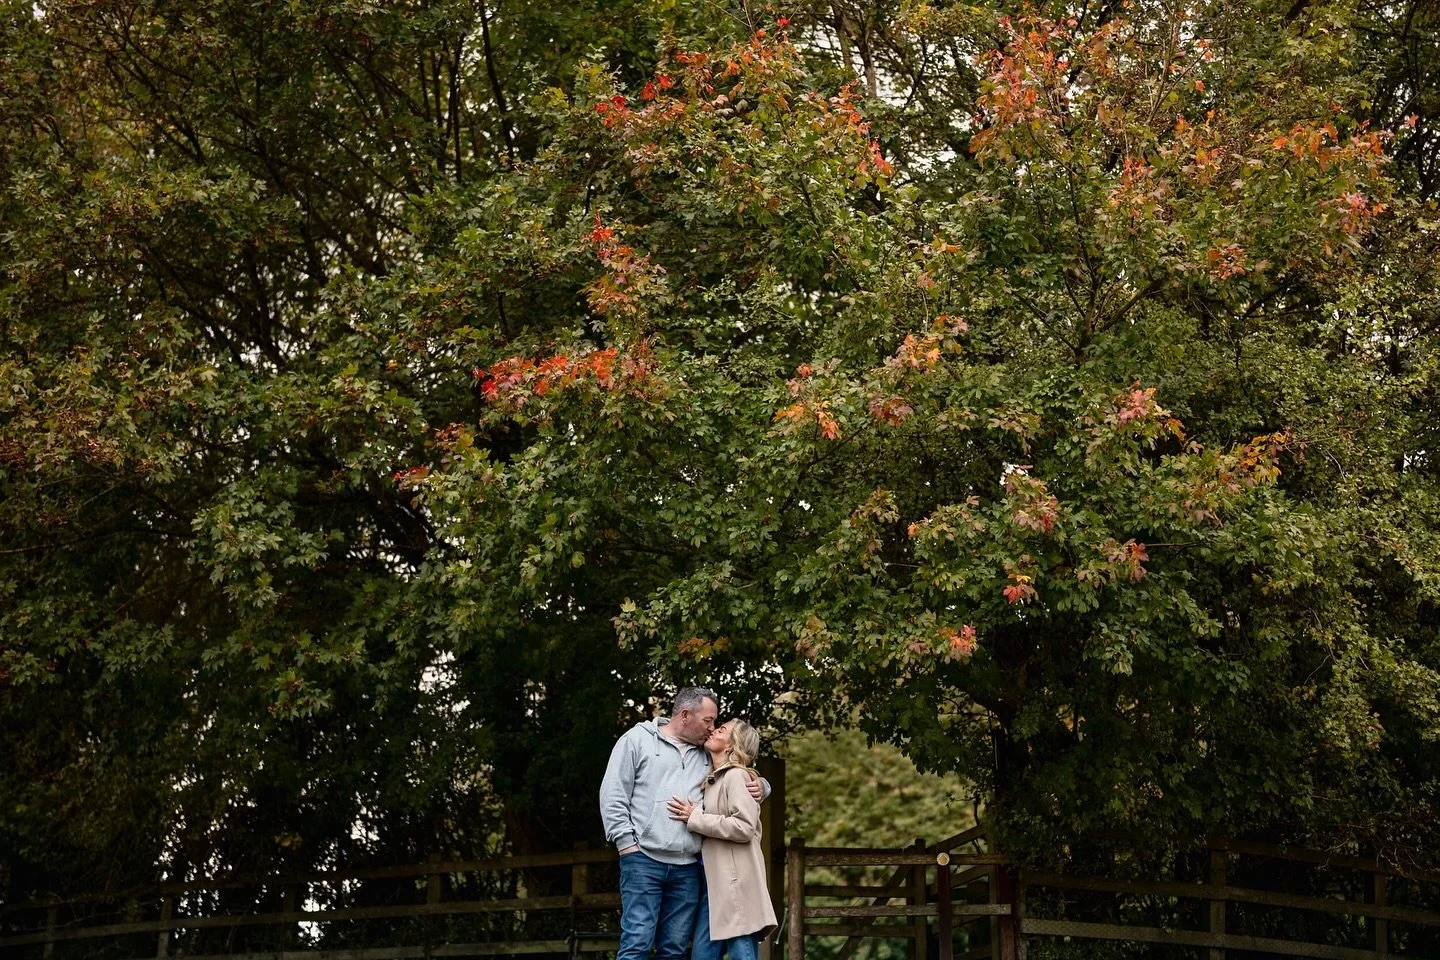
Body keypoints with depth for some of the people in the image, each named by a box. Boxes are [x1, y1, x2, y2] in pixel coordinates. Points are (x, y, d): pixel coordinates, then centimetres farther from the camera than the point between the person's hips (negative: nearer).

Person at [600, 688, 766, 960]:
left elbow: (741, 780, 27)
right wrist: (627, 842, -8)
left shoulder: (707, 755, 16)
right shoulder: (638, 740, 3)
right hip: (643, 860, -5)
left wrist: (759, 787, 3)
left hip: (688, 869, 5)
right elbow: (612, 795, -1)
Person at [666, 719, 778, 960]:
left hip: (735, 881, -9)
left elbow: (744, 827, -18)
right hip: (714, 881, 9)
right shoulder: (713, 780, 19)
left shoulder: (736, 776, -8)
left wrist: (695, 818, -12)